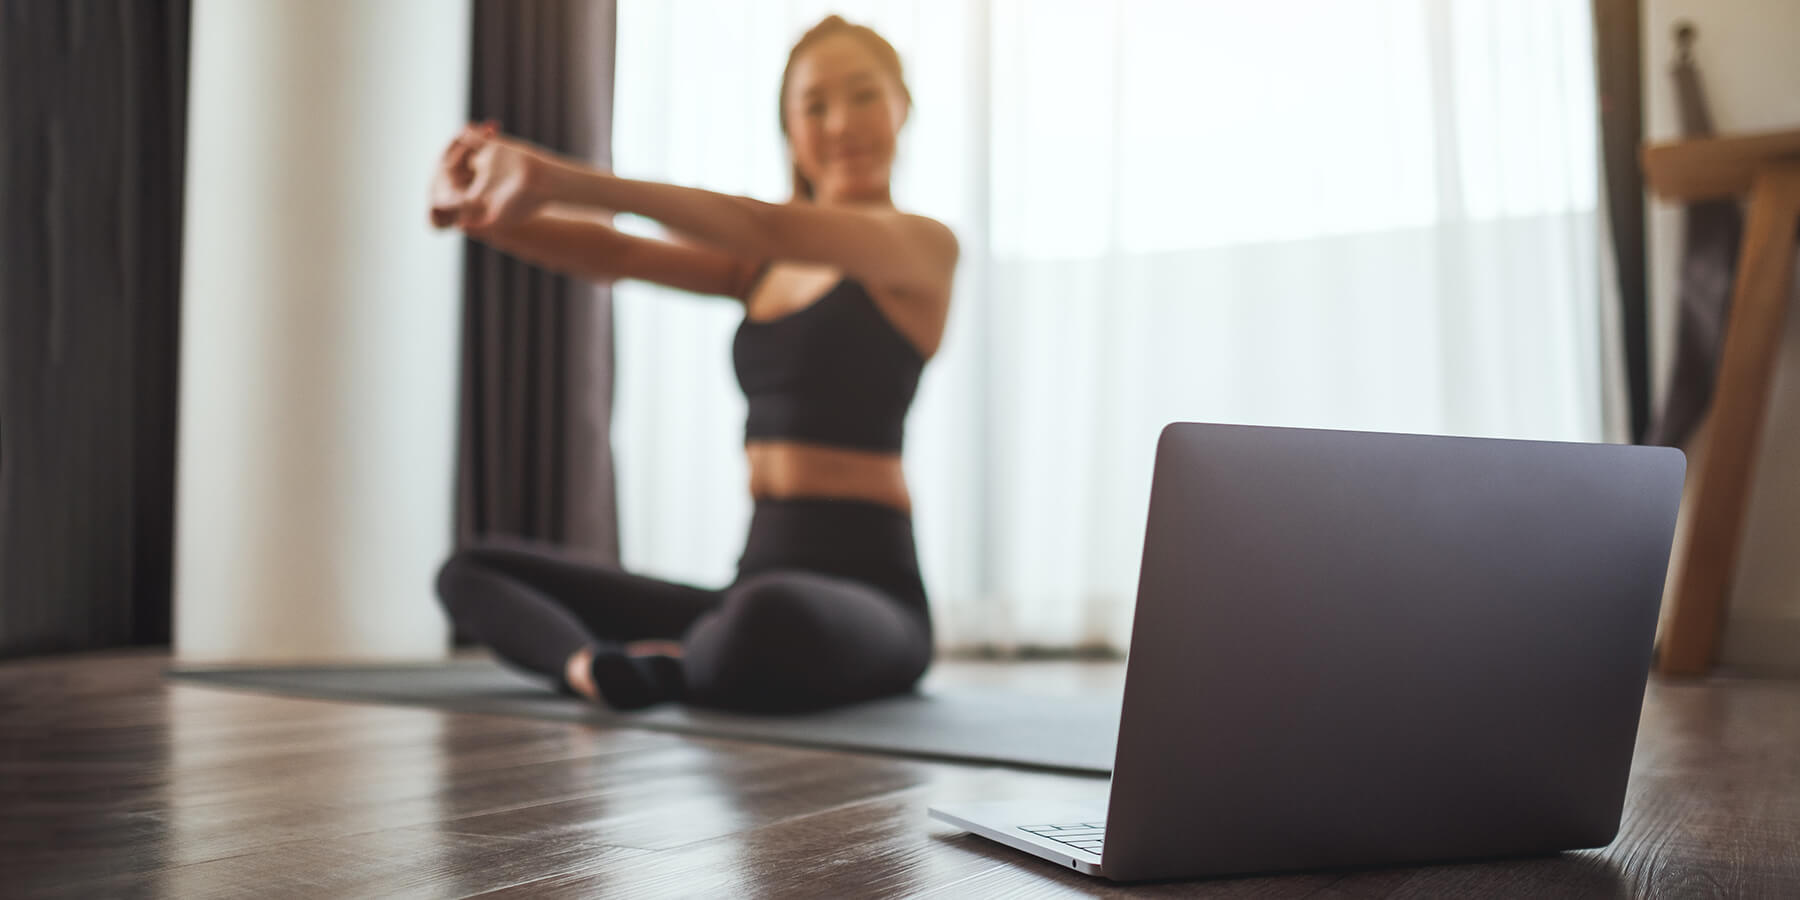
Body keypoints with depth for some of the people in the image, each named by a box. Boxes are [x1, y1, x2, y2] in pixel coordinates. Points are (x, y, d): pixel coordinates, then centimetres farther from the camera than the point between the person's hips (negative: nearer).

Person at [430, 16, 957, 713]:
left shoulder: (923, 244, -1)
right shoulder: (767, 263, 20)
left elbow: (765, 226, -18)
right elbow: (617, 255, 6)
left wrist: (565, 181, -28)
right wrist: (476, 215, -14)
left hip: (865, 585, -8)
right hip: (762, 571, 8)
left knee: (765, 618, -45)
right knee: (472, 573, 11)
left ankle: (655, 667, -12)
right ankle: (589, 664, -21)